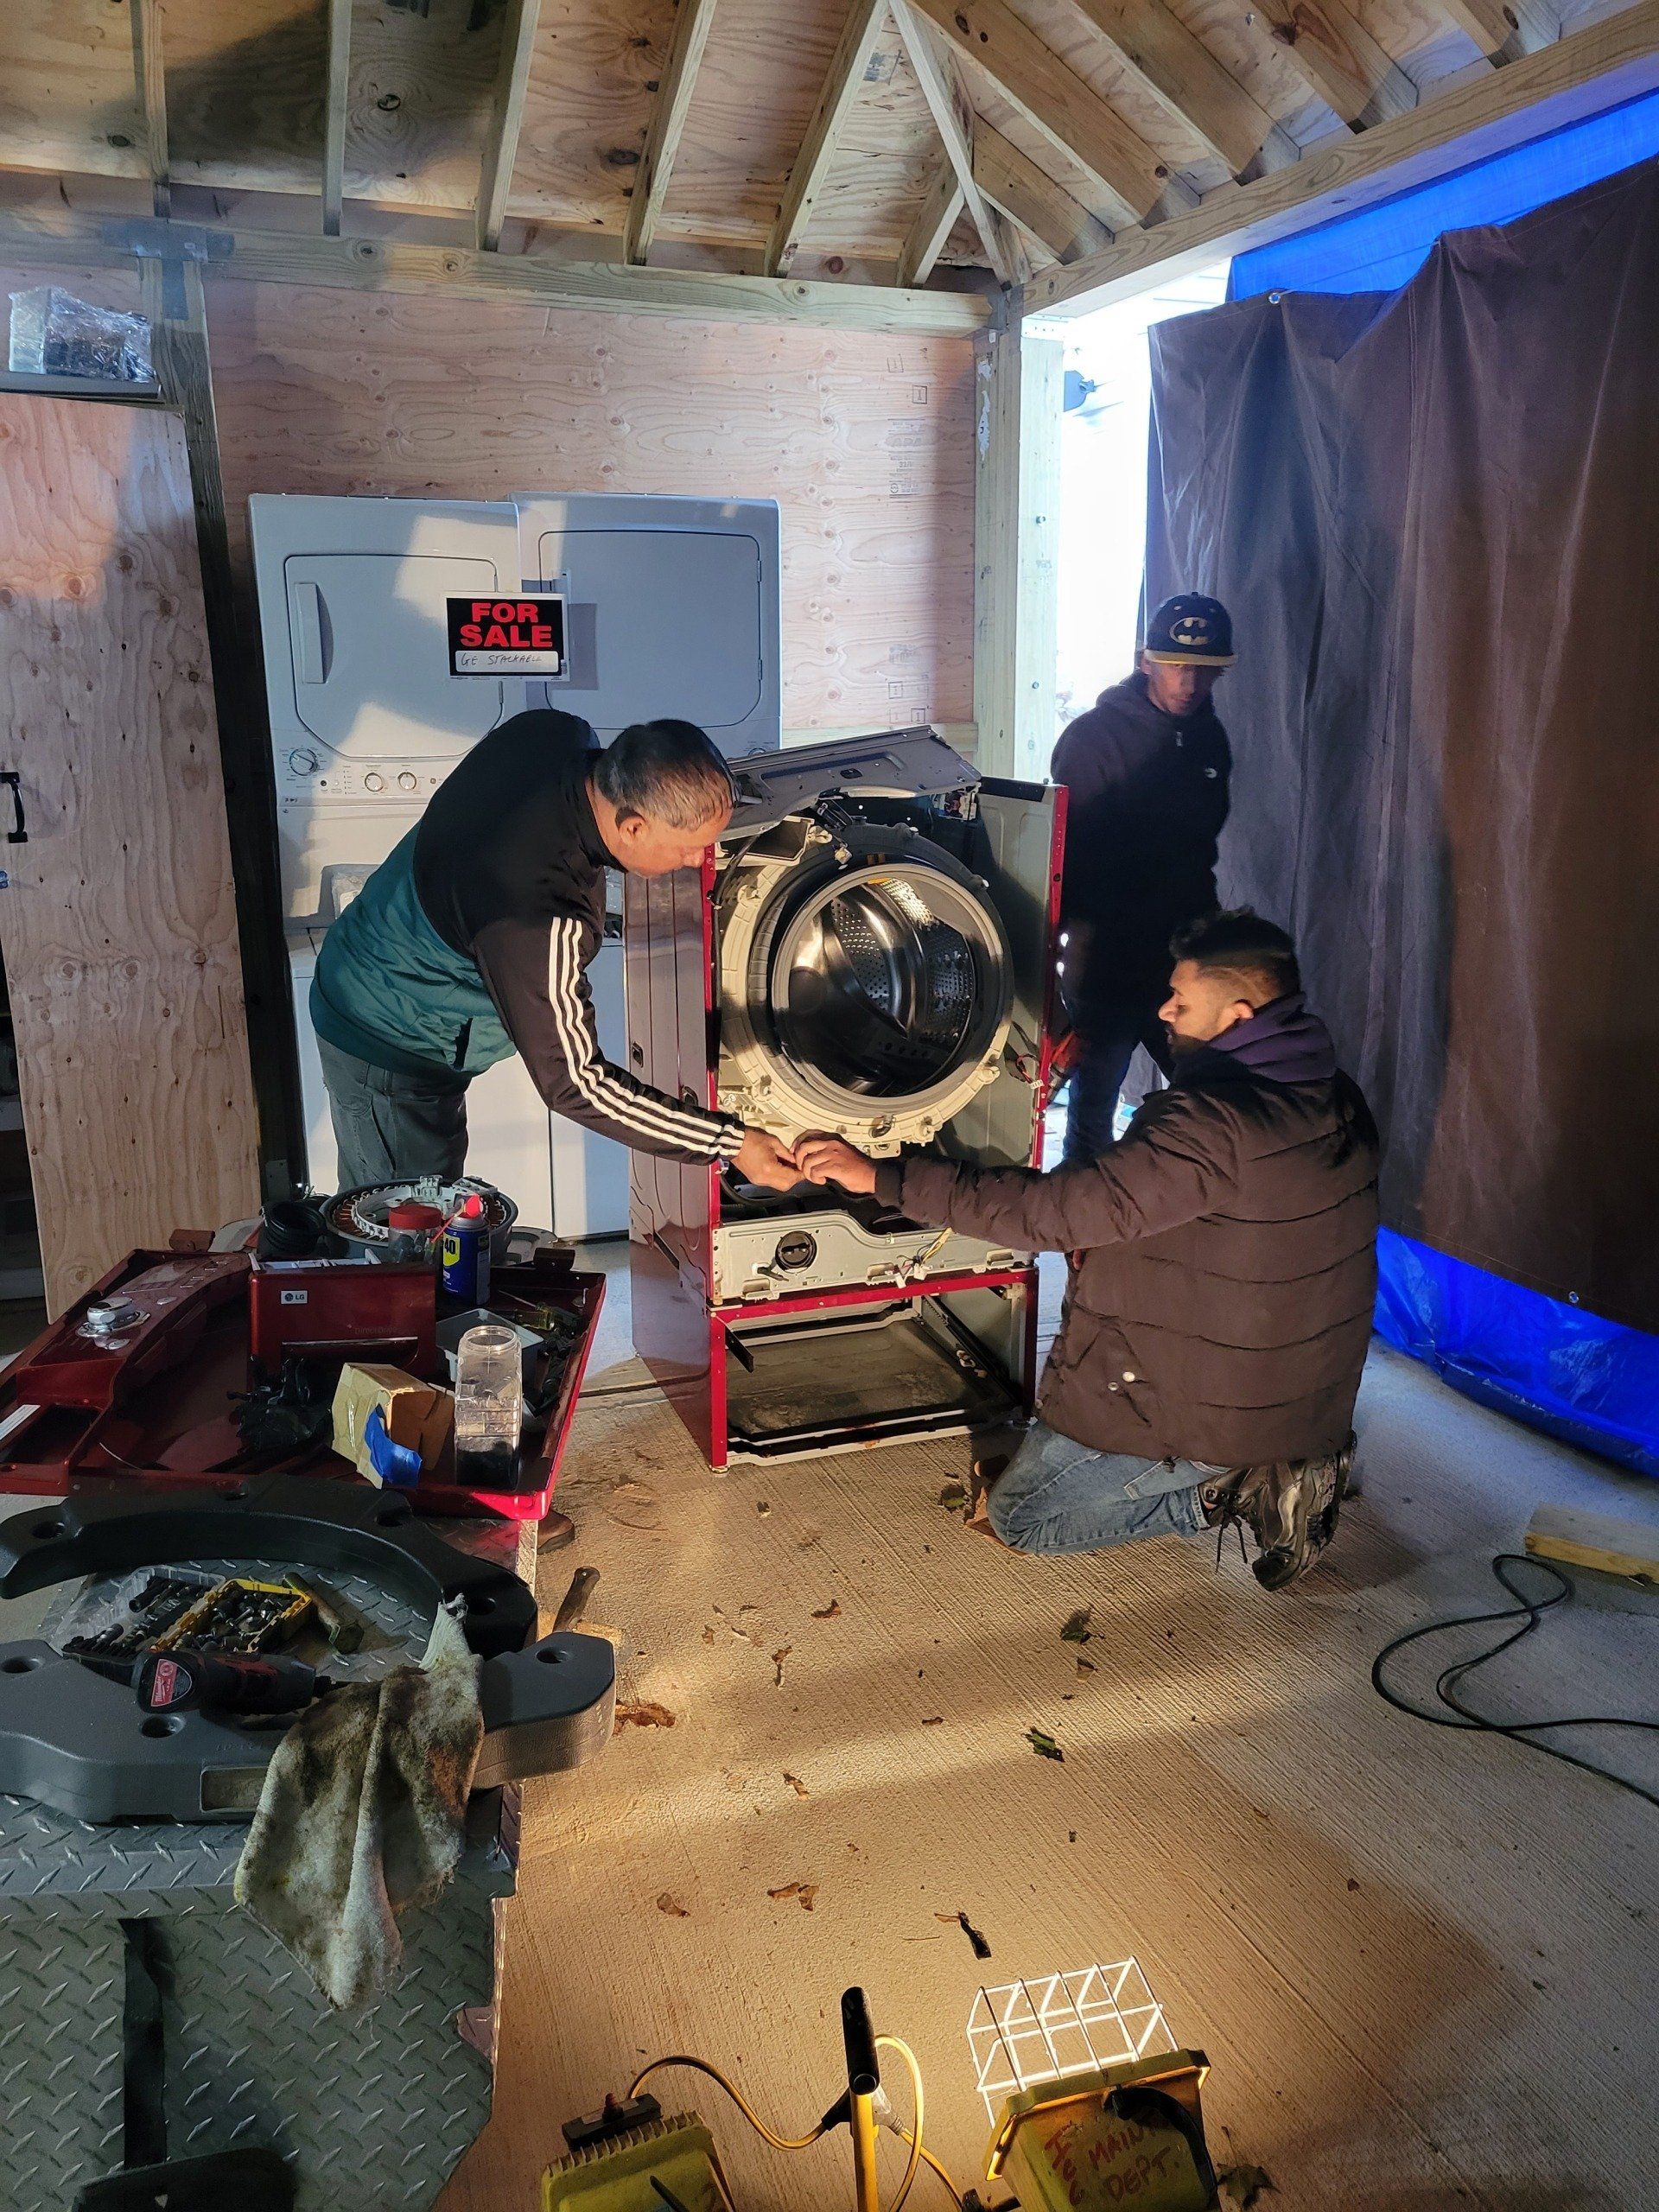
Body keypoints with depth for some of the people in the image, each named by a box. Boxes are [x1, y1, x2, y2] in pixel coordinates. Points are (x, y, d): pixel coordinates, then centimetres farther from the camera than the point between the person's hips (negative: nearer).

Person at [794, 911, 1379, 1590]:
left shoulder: (1212, 1125, -30)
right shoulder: (1338, 1101, -2)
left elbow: (1052, 1210, -31)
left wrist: (881, 1176, -27)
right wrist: (1113, 1248, 6)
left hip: (1213, 1410, -8)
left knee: (1017, 1517, 11)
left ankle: (1226, 1491, 1)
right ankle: (1275, 1467, 14)